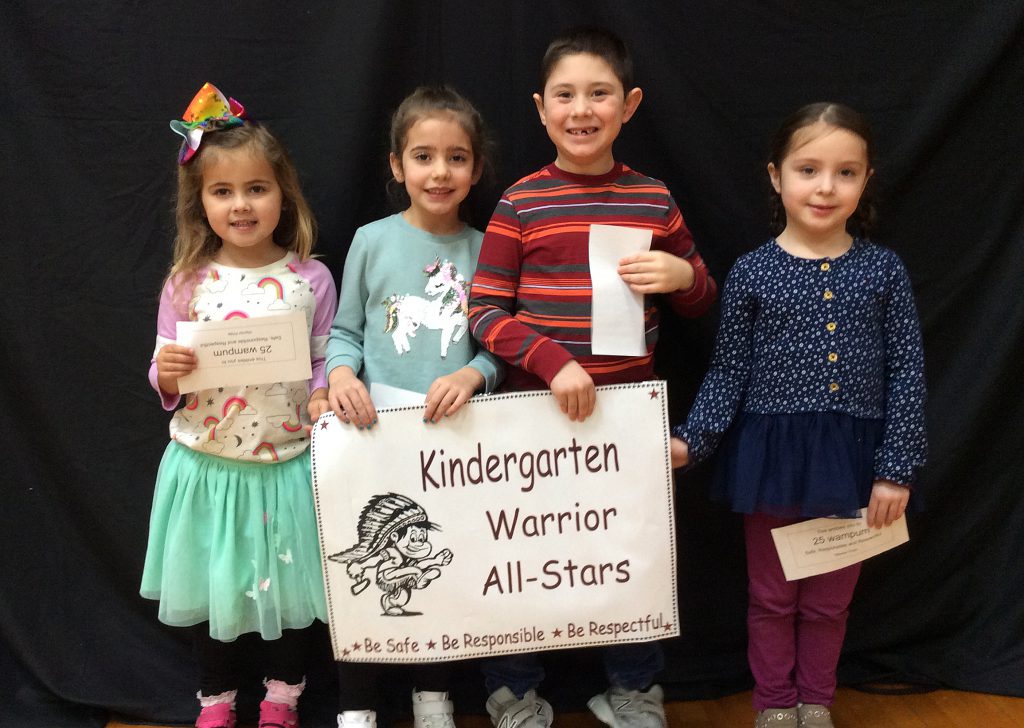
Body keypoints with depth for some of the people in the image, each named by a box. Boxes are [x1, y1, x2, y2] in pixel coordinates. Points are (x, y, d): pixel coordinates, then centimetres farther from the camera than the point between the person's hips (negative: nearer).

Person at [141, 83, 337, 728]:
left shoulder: (310, 279, -5)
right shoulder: (186, 283, -3)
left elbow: (326, 360, 3)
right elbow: (167, 389, 3)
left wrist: (324, 396, -17)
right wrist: (165, 375, -19)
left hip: (285, 464, -1)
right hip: (206, 465, 1)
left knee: (287, 582, 14)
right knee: (213, 586, 15)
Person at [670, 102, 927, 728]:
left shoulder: (883, 270, -3)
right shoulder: (752, 272, -5)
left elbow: (907, 375, -1)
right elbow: (728, 374, 0)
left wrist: (897, 470, -5)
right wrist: (691, 441, -11)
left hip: (853, 458, 1)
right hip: (774, 454, 0)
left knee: (830, 599, 16)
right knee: (773, 595, 14)